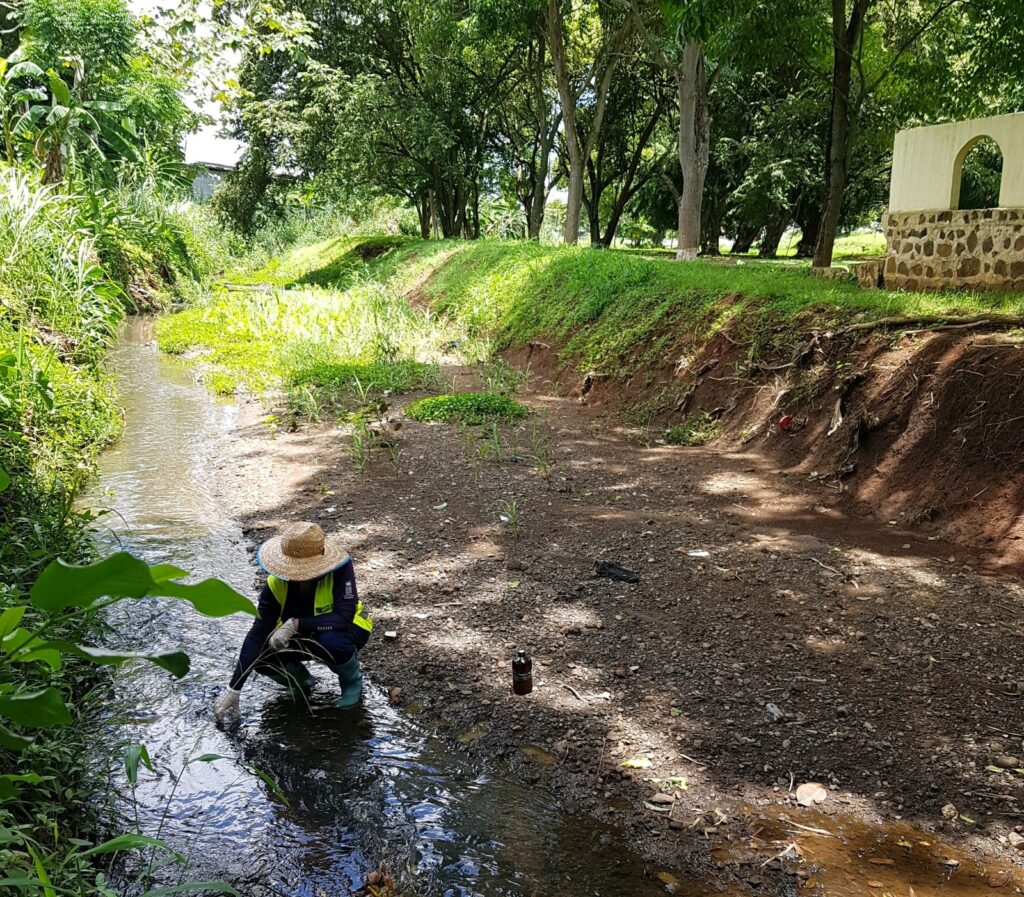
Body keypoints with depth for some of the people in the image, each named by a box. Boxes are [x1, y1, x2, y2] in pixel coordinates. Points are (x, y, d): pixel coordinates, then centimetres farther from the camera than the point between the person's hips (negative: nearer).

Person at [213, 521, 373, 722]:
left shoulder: (340, 568, -33)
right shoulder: (276, 583, -23)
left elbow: (343, 618, -39)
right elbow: (257, 634, -22)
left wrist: (295, 625, -43)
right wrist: (233, 690, -25)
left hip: (344, 630, -3)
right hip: (304, 637, 4)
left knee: (332, 642, -38)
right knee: (261, 654, -21)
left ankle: (352, 681, -4)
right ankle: (301, 681, 11)